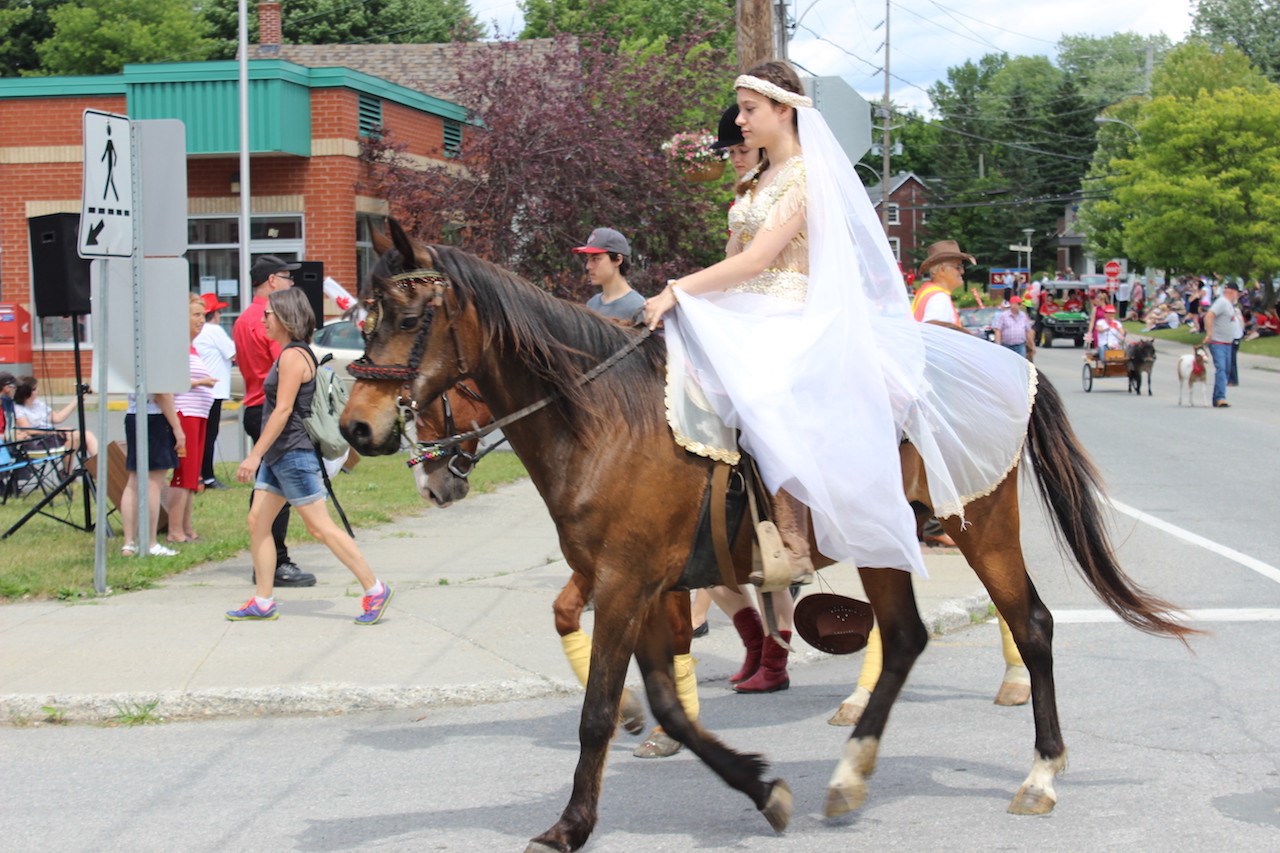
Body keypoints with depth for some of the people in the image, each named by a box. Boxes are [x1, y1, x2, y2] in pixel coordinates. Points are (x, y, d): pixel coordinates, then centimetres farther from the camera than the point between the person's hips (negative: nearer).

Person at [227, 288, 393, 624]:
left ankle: (375, 590, -2)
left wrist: (254, 455, -23)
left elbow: (283, 410, -22)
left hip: (294, 454, -10)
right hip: (278, 456, 10)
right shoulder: (290, 354, 14)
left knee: (320, 527, -7)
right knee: (257, 521, 8)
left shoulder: (293, 356, -16)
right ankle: (263, 602, 11)